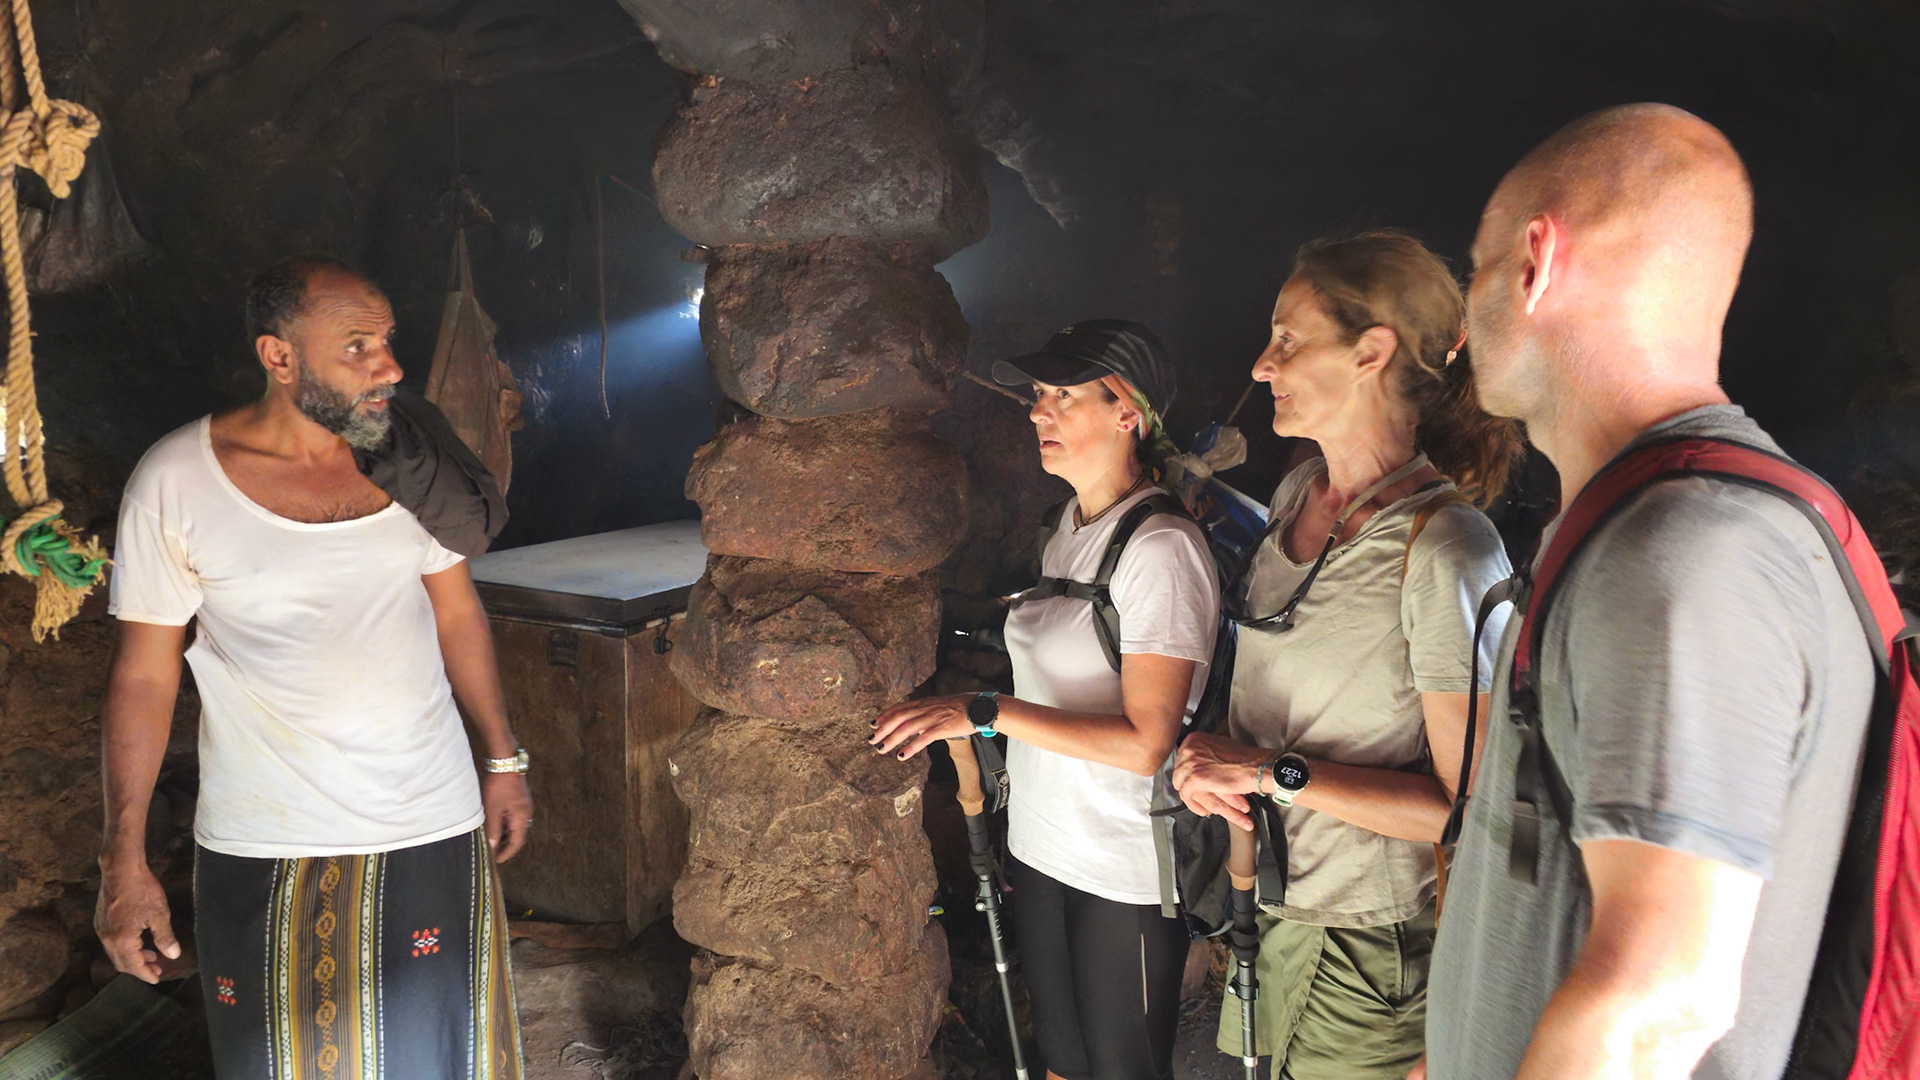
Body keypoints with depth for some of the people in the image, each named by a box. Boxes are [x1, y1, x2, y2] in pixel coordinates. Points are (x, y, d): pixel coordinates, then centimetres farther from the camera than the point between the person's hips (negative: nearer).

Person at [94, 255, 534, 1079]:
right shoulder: (176, 481, -9)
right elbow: (144, 673, -4)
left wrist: (503, 761, 9)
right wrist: (123, 859, -4)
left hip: (435, 830, 2)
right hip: (267, 855, -2)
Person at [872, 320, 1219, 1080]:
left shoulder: (1161, 548, -18)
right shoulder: (1069, 525, 8)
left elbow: (1145, 741, -24)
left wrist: (987, 714, -26)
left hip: (1127, 874, -7)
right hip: (1041, 846, 8)